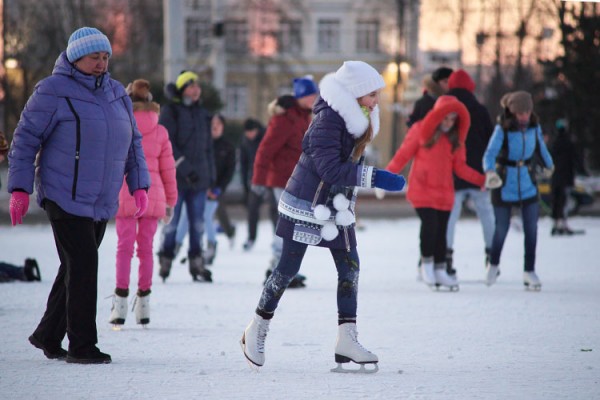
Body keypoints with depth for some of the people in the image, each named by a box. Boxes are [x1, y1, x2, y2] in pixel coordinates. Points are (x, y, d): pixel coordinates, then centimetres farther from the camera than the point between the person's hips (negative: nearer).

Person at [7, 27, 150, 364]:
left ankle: (48, 336, 25)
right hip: (65, 198, -7)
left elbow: (133, 143, 17)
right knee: (83, 267, -11)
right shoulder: (53, 92, -9)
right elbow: (26, 138, -7)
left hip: (102, 202, 7)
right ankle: (82, 345, -6)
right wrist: (20, 189, -12)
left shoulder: (116, 94, 11)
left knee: (78, 269, 11)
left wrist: (139, 185, 6)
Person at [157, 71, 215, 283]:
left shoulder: (202, 114, 16)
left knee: (197, 223, 4)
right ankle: (165, 261, 5)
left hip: (198, 178, 5)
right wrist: (184, 168, -17)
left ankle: (196, 263, 8)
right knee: (171, 221, -3)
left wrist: (210, 175, 16)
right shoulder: (170, 112, -2)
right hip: (175, 177, -5)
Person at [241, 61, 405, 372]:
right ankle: (256, 331, 16)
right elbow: (331, 170, -30)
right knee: (287, 268, 0)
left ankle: (346, 340, 1)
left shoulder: (356, 119, 3)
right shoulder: (327, 121, -23)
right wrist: (374, 177, -33)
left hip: (338, 208, 8)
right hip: (307, 206, -8)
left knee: (350, 268, 0)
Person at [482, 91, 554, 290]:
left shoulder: (534, 126, -5)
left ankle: (529, 272, 6)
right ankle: (493, 264, 31)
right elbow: (490, 154, -27)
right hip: (504, 183, -3)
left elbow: (540, 146, 15)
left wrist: (548, 164, 33)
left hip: (527, 181, 3)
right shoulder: (502, 129, -18)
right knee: (502, 227, 5)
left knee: (531, 227, -3)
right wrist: (489, 172, -47)